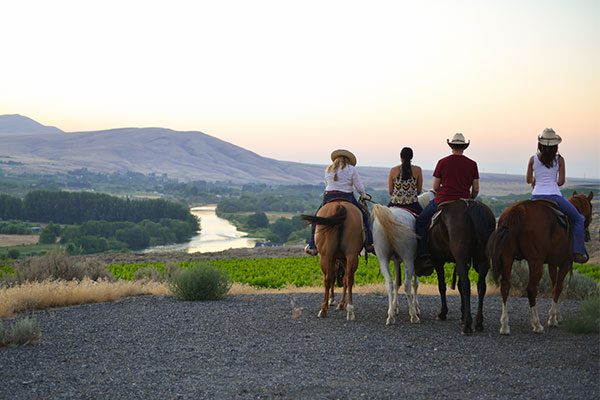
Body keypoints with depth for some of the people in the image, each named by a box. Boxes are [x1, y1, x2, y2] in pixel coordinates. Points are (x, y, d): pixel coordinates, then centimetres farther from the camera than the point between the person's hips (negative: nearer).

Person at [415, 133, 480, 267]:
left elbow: (435, 187, 2)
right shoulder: (472, 164, 5)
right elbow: (476, 189, 4)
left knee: (421, 221, 14)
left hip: (442, 201, -2)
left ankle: (423, 256, 1)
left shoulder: (443, 162, 0)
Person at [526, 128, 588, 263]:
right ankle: (578, 252, 4)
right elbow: (561, 181, -1)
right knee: (579, 219, 14)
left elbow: (529, 180, 11)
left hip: (536, 196, 3)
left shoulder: (533, 159, 5)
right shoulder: (559, 160, 1)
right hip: (554, 195, -2)